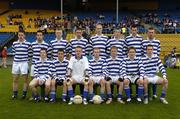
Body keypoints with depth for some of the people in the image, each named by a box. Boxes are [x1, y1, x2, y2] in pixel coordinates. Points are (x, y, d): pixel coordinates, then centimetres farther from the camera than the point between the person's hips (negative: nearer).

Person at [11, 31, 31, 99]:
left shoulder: (28, 44, -2)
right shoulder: (14, 43, 8)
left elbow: (29, 54, 0)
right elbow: (14, 53, 13)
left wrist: (27, 60, -4)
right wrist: (16, 59, 4)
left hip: (24, 63, -3)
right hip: (15, 63, 3)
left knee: (25, 79, 0)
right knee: (15, 79, 8)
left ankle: (24, 94, 12)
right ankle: (15, 94, 19)